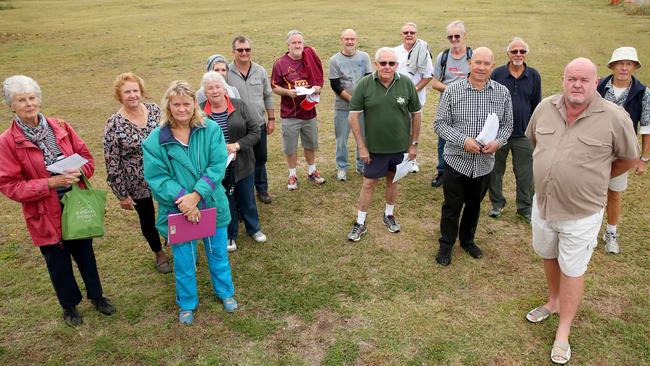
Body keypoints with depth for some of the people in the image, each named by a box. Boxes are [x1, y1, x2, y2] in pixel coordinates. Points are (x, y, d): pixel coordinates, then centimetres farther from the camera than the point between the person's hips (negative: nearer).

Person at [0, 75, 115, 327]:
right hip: (45, 213, -3)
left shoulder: (61, 128, -2)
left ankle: (96, 295, 41)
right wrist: (51, 183, -23)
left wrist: (78, 172, -18)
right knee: (58, 262, 15)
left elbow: (87, 158, 4)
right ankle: (69, 306, 38)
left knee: (85, 253, 19)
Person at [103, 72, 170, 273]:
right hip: (137, 183, -2)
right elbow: (112, 164, -12)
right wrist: (122, 194, -9)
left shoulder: (155, 110, -6)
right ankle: (159, 253, 43)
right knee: (147, 220, 16)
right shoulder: (114, 124, -15)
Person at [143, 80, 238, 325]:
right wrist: (182, 199, -24)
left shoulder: (211, 130, -10)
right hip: (177, 211, -1)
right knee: (184, 260, 15)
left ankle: (225, 292, 47)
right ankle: (187, 304, 40)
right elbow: (155, 177, -13)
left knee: (218, 253, 20)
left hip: (212, 206, 1)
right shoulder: (156, 140, -11)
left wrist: (196, 195, -25)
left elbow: (218, 166, -15)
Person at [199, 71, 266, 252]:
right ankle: (230, 236, 35)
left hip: (242, 165, 1)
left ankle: (253, 228, 41)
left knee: (247, 200, 17)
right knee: (226, 202, 15)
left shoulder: (239, 106, -4)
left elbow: (255, 131, -5)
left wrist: (237, 145, -19)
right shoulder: (199, 111, -7)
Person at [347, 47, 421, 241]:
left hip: (400, 145, 2)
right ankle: (360, 223, 21)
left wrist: (414, 143, 2)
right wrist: (361, 146, -10)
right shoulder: (365, 84, -13)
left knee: (393, 180, 18)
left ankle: (389, 215, 39)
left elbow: (416, 114, 2)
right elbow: (353, 116, -9)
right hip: (374, 146, -1)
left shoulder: (406, 83, -9)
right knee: (369, 183, 7)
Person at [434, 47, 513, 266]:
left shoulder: (503, 93, -1)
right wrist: (463, 140, -21)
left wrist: (498, 142, -15)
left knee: (474, 205, 19)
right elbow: (440, 124, -8)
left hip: (485, 163, 3)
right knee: (452, 206, 9)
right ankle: (446, 244, 28)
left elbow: (507, 124, 6)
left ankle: (467, 240, 41)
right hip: (457, 160, -2)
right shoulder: (453, 90, -8)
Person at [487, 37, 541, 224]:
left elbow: (537, 105, 7)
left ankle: (525, 208, 24)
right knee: (496, 171, 13)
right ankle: (497, 203, 31)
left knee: (525, 175, 8)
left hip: (524, 135, 0)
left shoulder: (534, 76, 1)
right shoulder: (497, 74, -2)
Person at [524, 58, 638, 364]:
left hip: (581, 213, -4)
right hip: (543, 203, 4)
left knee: (572, 271, 9)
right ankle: (553, 302, 48)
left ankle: (563, 333, 25)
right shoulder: (545, 108, -5)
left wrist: (597, 178, 6)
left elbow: (629, 158, -1)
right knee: (548, 257, 23)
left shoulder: (614, 117, -16)